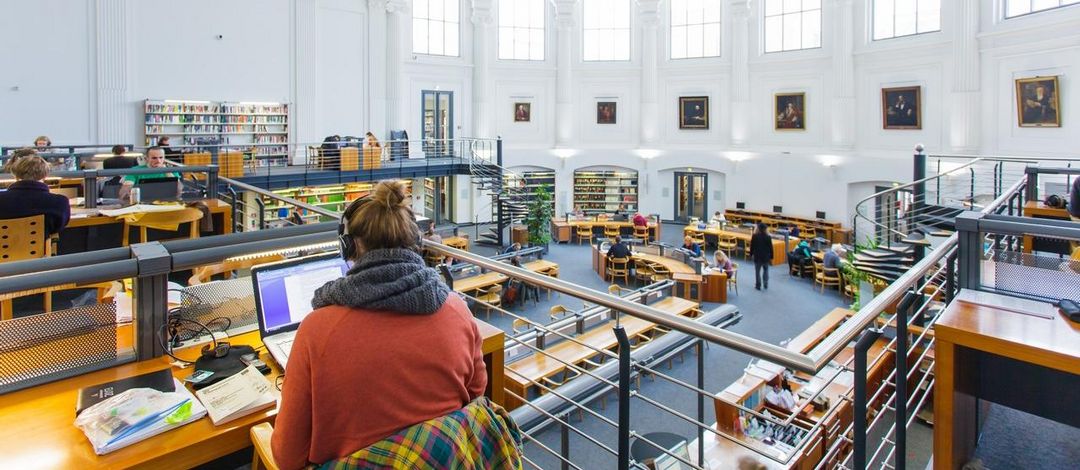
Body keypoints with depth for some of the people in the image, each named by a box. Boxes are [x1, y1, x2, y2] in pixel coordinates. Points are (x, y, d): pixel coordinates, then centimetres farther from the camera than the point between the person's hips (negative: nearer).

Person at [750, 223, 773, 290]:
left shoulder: (755, 236, -10)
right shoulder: (768, 237, -8)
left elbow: (752, 246, -2)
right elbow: (771, 248, -3)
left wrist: (751, 253, 13)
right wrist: (771, 257, 7)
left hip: (757, 256, -1)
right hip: (766, 257, 1)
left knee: (757, 271, 8)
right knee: (765, 270, 17)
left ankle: (758, 285, 11)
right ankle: (765, 285, 17)